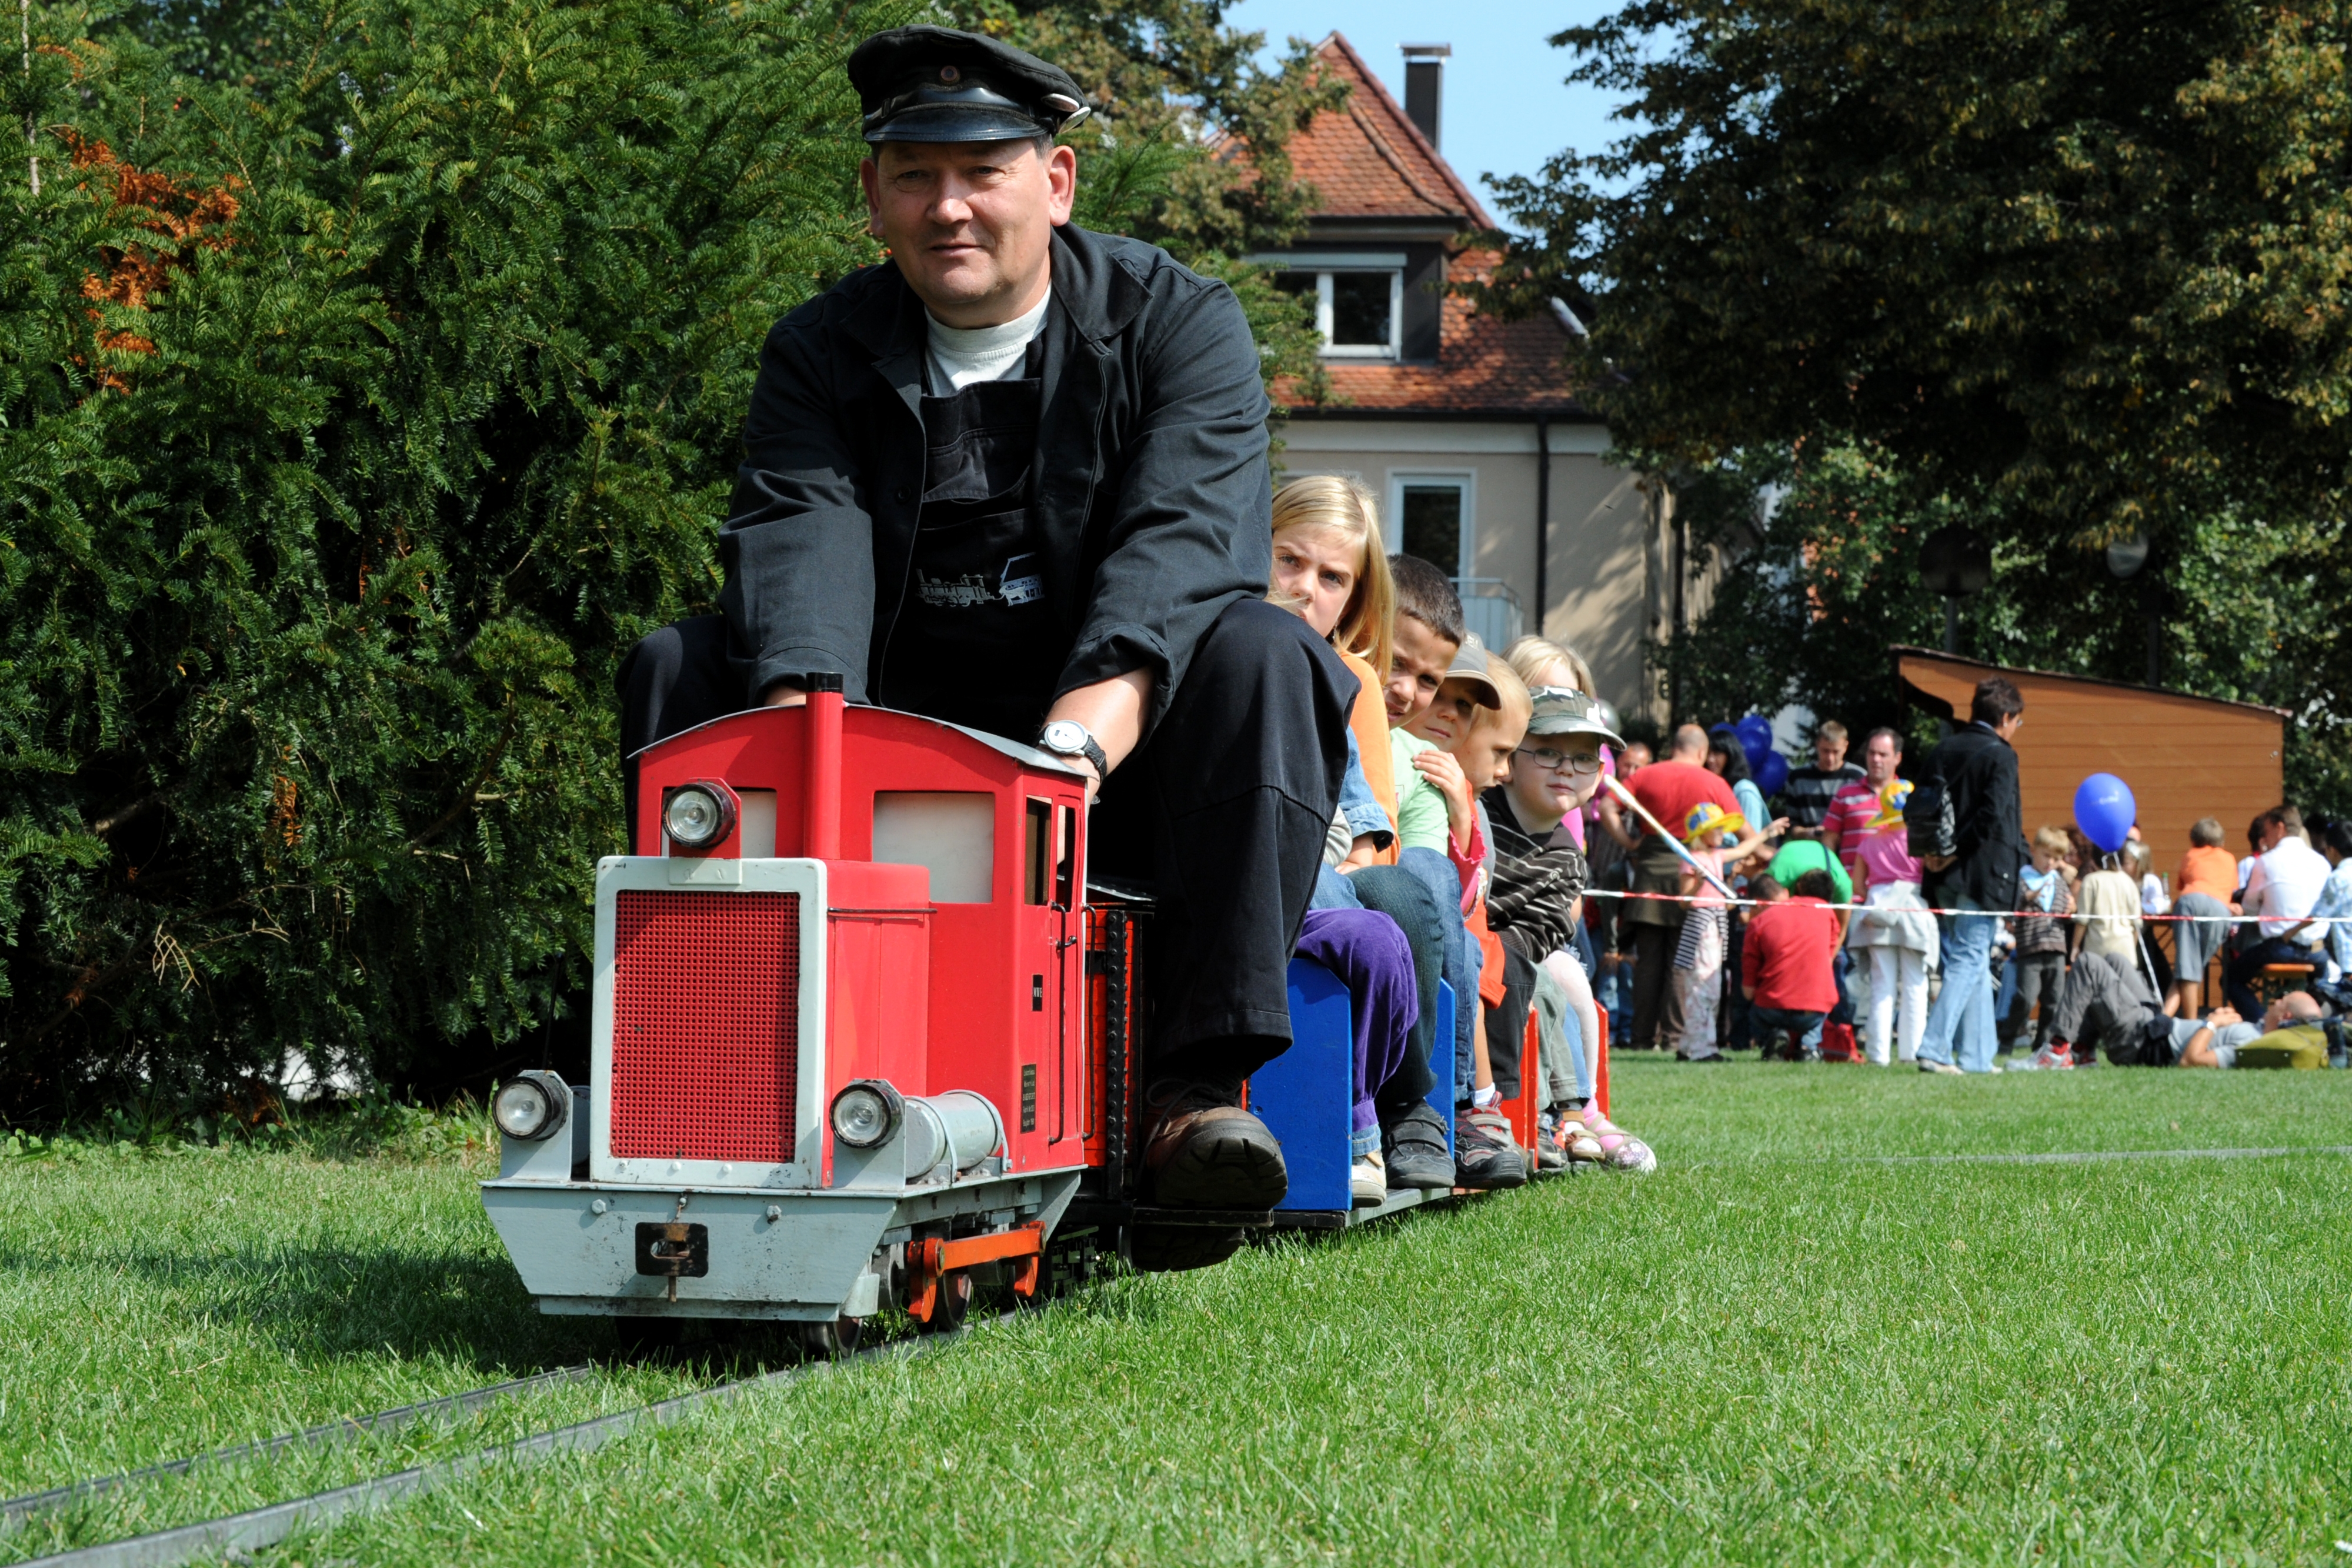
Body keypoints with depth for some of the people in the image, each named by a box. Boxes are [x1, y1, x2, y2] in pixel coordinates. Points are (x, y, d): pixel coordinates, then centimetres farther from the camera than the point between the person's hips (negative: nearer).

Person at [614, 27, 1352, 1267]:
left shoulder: (1177, 323, -1)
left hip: (1116, 759, -2)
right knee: (676, 668, -16)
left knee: (1260, 656, -31)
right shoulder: (819, 354, 7)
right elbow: (799, 530, -13)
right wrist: (802, 707, -37)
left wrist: (1108, 701, -40)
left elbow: (1187, 530, -19)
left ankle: (1200, 1088, -39)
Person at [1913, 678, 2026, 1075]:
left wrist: (1928, 850, 3)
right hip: (1982, 876, -7)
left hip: (1946, 879, 7)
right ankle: (1934, 1049, -13)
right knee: (1968, 961, -4)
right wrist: (1956, 853, -13)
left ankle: (1977, 1056, 17)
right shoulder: (1999, 756, -9)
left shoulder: (1941, 752, 11)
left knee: (1973, 962, 15)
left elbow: (1913, 809, 8)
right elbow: (1992, 816, -20)